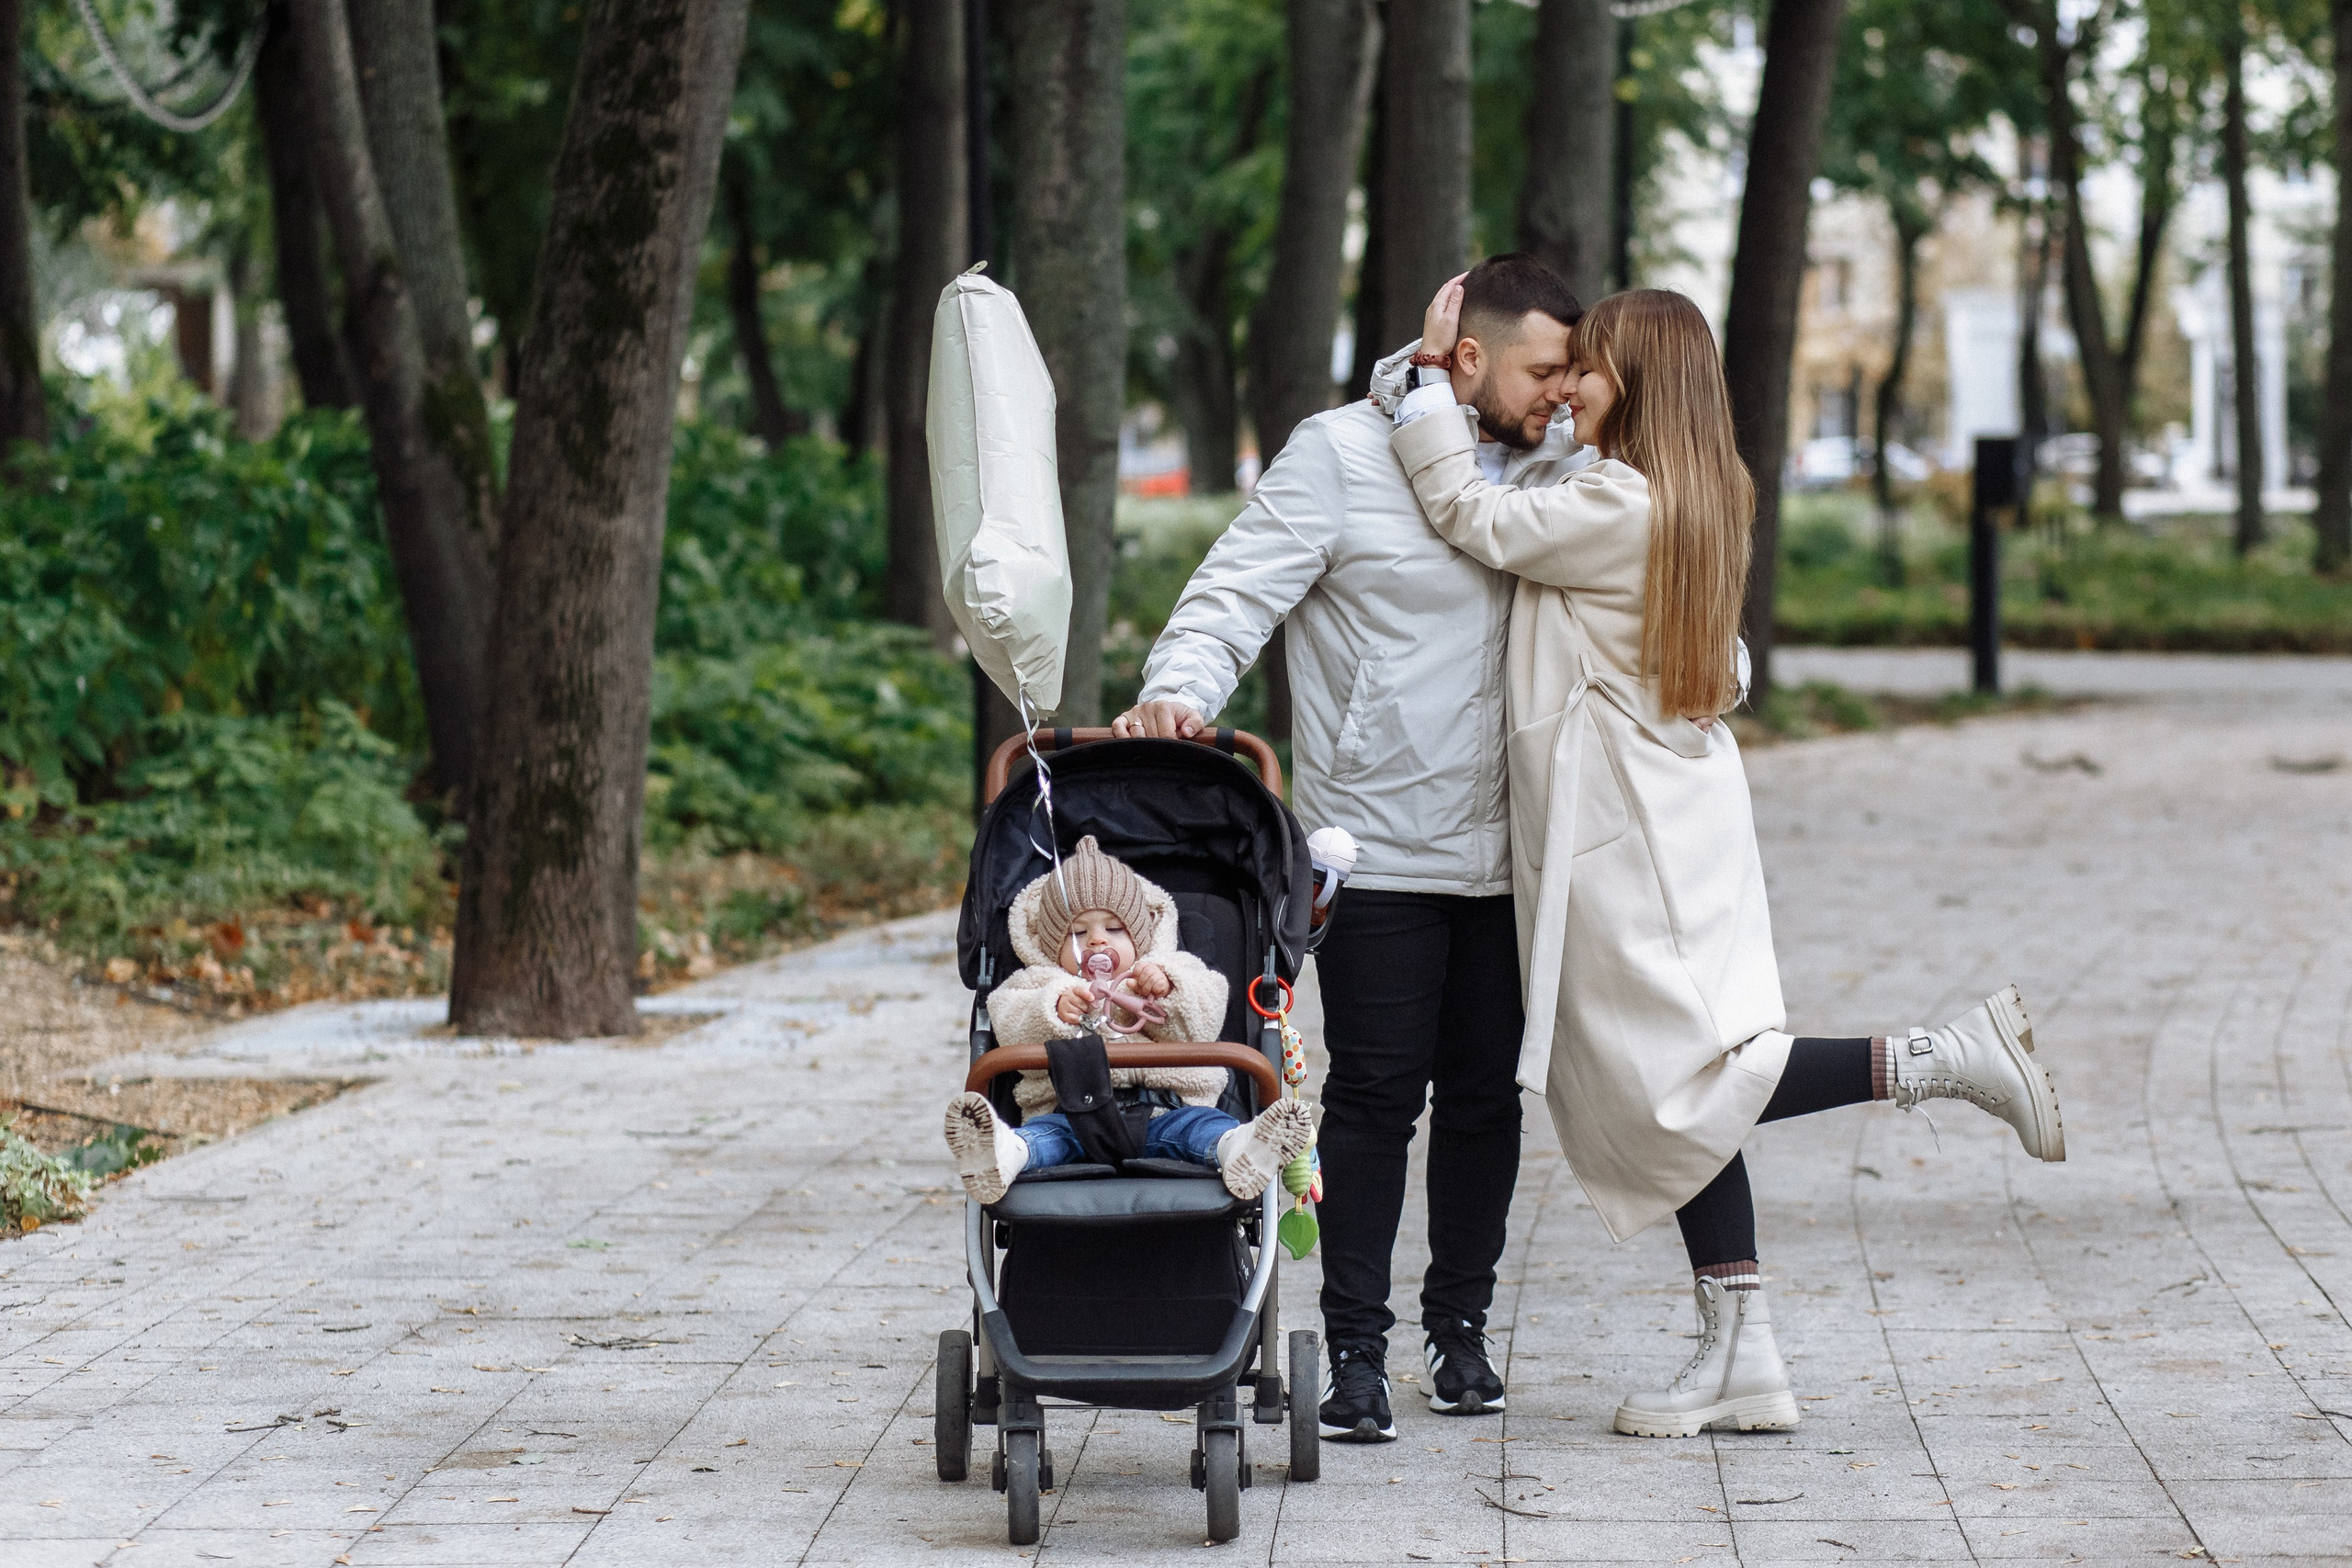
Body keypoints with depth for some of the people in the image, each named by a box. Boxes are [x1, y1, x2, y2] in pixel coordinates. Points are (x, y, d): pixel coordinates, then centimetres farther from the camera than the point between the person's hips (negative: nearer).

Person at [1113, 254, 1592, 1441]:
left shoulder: (1556, 466, 8)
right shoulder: (1343, 455, -8)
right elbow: (1236, 594, -12)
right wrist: (1178, 691, -29)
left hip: (1505, 853, 5)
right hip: (1378, 852, -5)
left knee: (1485, 1095, 9)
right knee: (1375, 1097, -4)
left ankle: (1460, 1328, 23)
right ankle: (1356, 1347, 4)